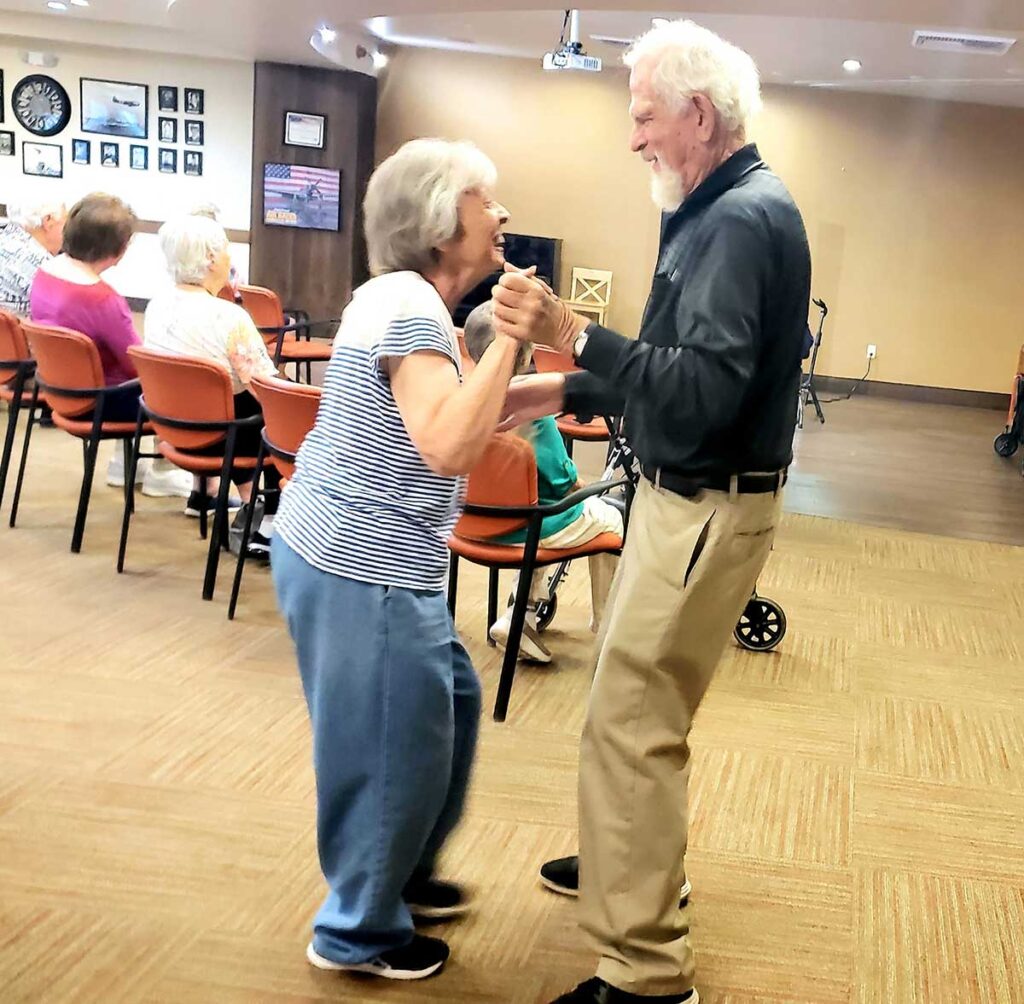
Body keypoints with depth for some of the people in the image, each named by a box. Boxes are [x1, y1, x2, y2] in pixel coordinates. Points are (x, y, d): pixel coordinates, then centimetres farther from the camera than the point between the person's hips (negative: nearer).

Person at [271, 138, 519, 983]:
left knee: (452, 706, 20)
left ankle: (401, 874, 38)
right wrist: (506, 337, -23)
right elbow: (450, 448, -29)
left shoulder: (411, 298, 14)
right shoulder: (409, 305, -18)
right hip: (359, 566, -10)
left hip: (363, 555, 10)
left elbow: (457, 418, 18)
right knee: (395, 745, 2)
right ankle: (359, 932, 21)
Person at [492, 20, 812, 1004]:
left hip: (708, 509, -10)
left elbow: (704, 389, -30)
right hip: (680, 495, 10)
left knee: (630, 722, -7)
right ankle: (639, 859, 42)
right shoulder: (716, 210, 13)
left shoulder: (747, 218, -19)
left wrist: (572, 334, -31)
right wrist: (559, 391, 11)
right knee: (640, 694, 23)